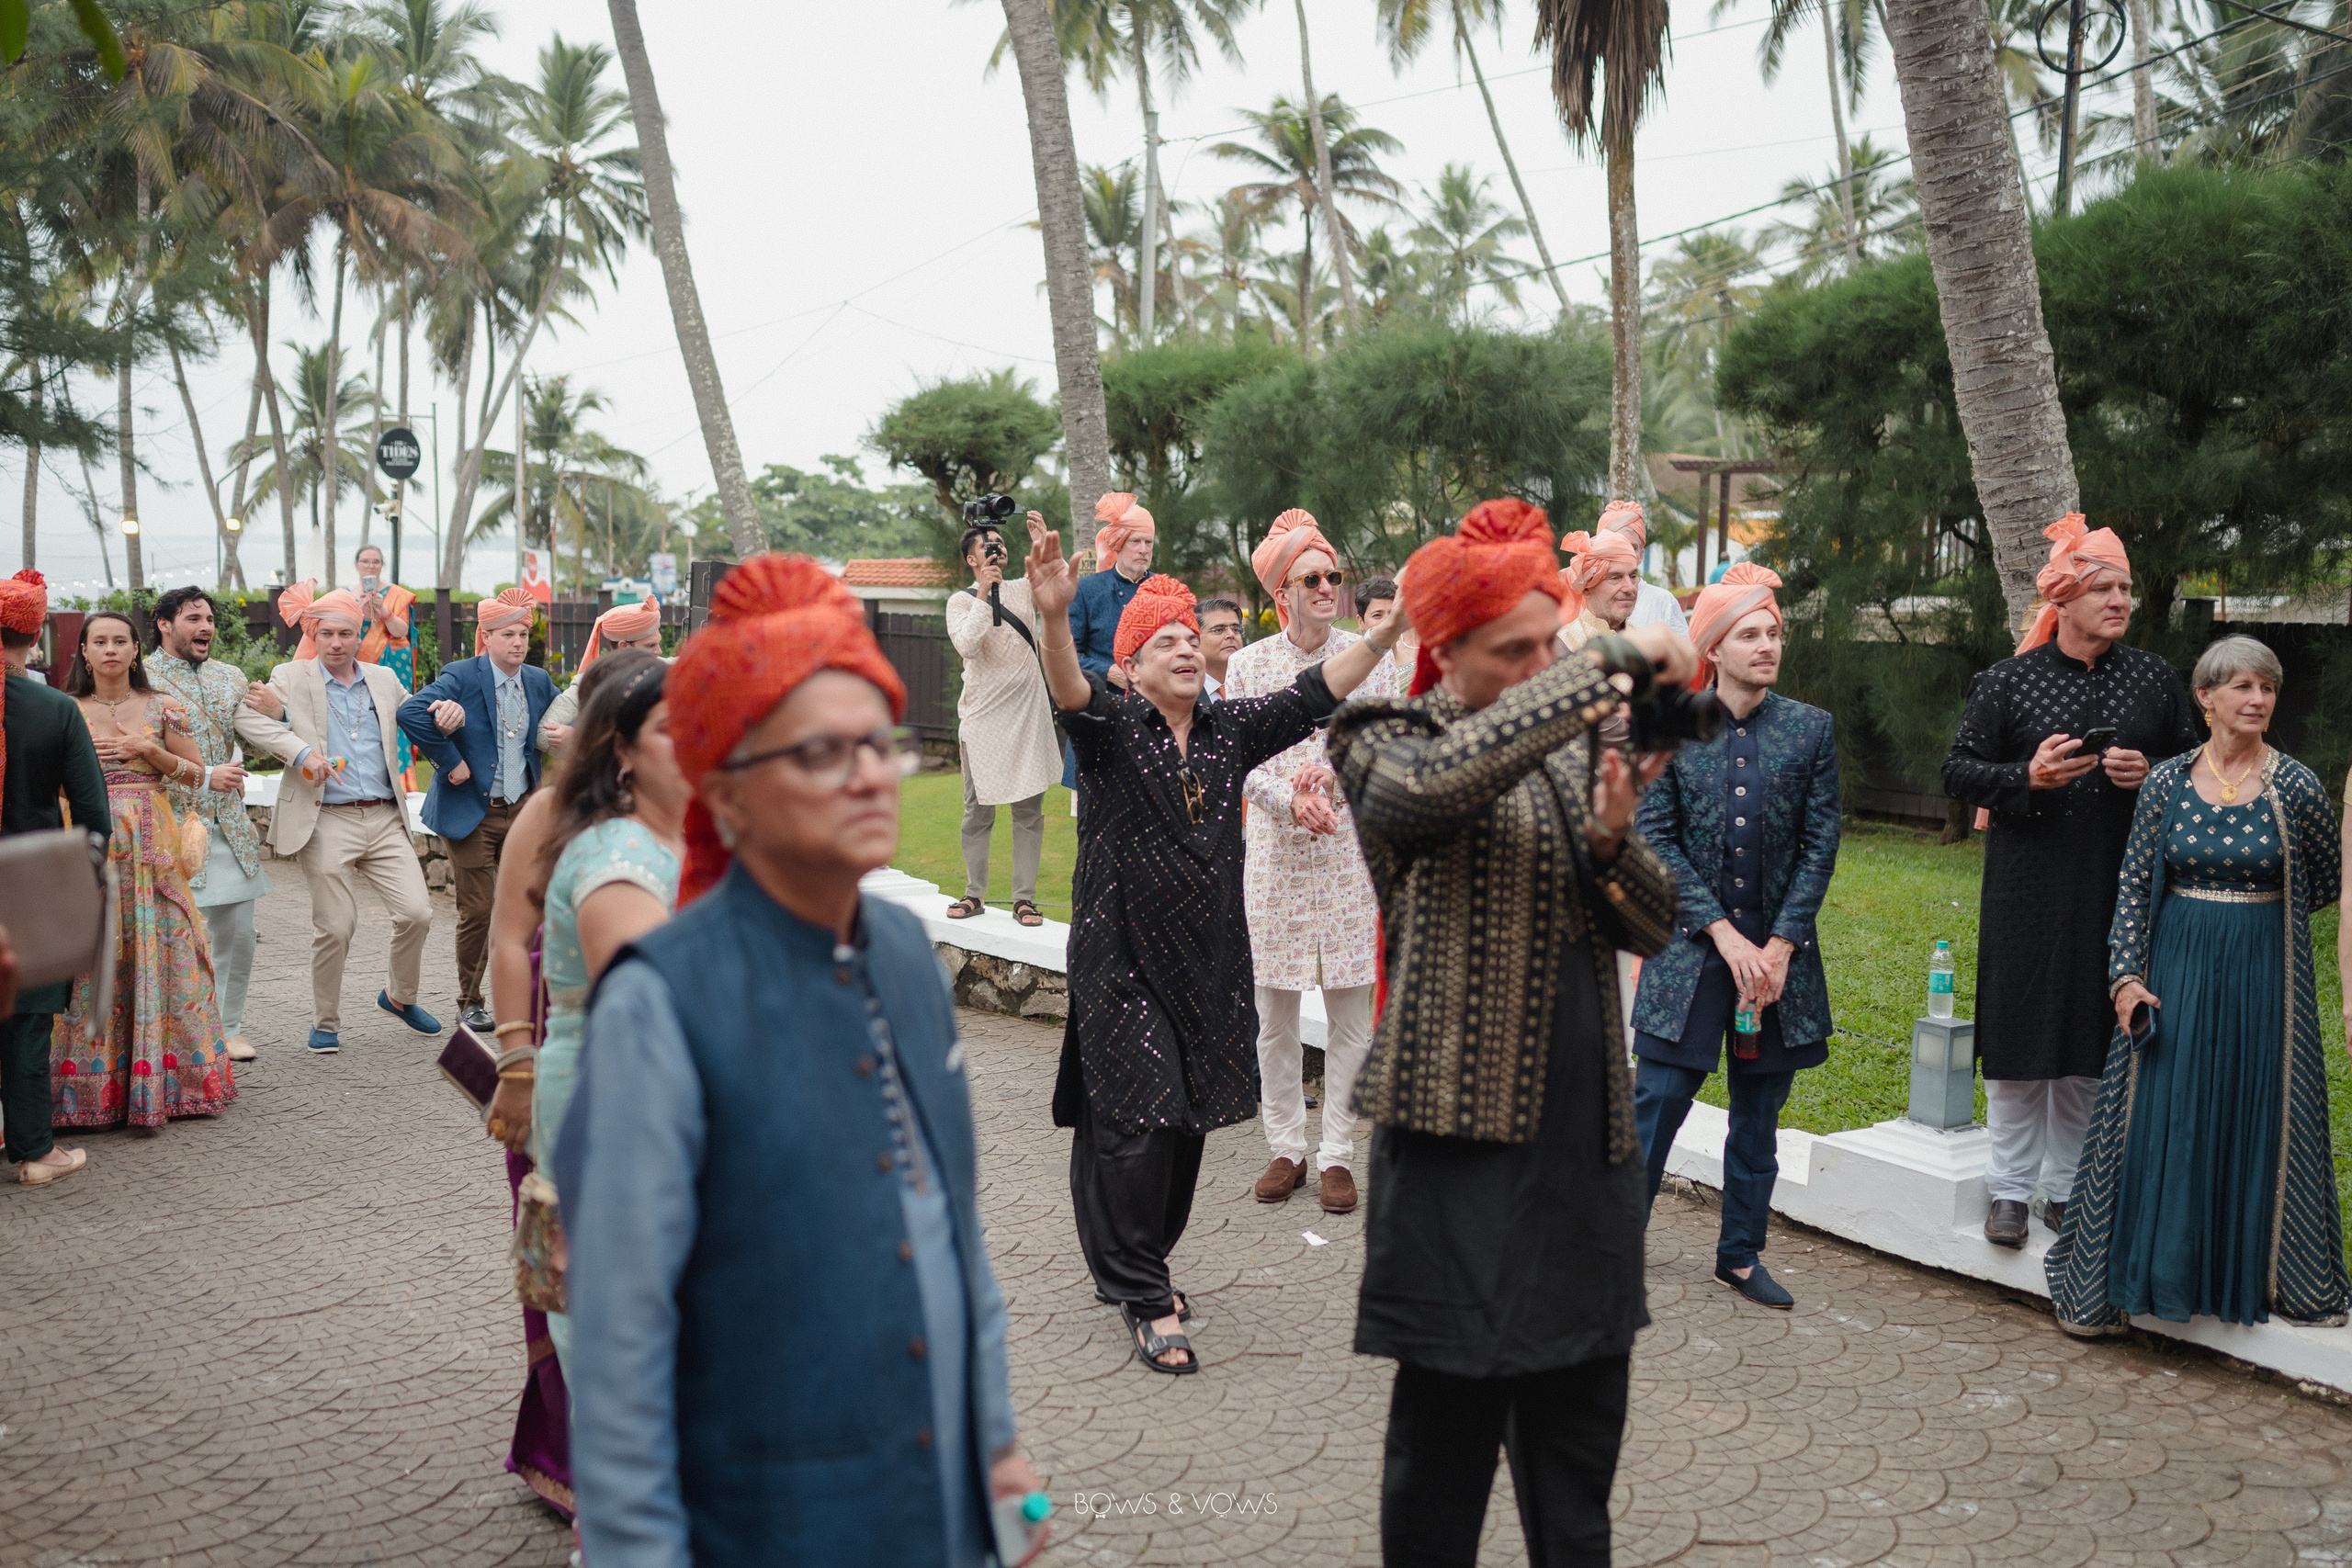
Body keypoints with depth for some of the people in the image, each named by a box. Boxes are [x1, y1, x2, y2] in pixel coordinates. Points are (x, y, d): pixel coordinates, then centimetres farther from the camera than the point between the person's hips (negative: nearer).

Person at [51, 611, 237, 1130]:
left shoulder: (161, 708, 8)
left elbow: (196, 773, 7)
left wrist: (150, 750, -6)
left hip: (151, 846, 0)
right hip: (92, 844, 0)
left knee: (159, 951, -2)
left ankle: (161, 1078, 7)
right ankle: (94, 1085, 7)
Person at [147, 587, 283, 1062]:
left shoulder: (229, 677, 13)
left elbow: (259, 732, -1)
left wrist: (276, 713, -22)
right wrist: (204, 776, -19)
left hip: (230, 827, 5)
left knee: (238, 932, 8)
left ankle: (229, 1027, 22)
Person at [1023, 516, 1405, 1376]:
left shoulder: (1229, 728, 7)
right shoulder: (1112, 725, -7)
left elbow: (1315, 693, 3)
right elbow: (1071, 693, -27)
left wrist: (1387, 631, -7)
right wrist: (1054, 618, -47)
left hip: (1210, 958, 6)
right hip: (1124, 958, -5)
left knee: (1187, 1118, 13)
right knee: (1135, 1120, -6)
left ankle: (1134, 1265, 30)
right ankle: (1143, 1299, 3)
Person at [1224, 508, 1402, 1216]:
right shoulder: (1248, 665, 2)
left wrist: (1329, 775, -17)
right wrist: (1288, 800, -16)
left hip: (1351, 848, 0)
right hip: (1274, 851, 0)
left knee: (1350, 1009, 3)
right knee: (1275, 1011, 6)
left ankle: (1337, 1152, 14)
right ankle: (1285, 1146, 21)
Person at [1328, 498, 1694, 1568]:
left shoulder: (1569, 746, 13)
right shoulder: (1389, 745, -4)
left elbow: (1654, 927, 9)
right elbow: (1445, 780, -30)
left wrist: (1612, 842, -12)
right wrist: (1610, 665, -26)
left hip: (1587, 1131, 6)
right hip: (1463, 1132, -6)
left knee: (1579, 1419, 14)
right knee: (1450, 1419, 0)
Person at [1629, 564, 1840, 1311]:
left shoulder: (1811, 729, 3)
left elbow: (1821, 843, 1)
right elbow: (1656, 838, -5)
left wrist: (1780, 944, -7)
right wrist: (1726, 935, -11)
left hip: (1779, 949, 2)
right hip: (1691, 946, -2)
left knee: (1759, 1111, 11)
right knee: (1658, 1098, -2)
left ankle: (1742, 1254, 24)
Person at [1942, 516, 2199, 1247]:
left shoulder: (2154, 678, 7)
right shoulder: (2009, 681, 1)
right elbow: (1959, 772, 1)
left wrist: (2150, 775, -7)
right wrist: (2027, 778, -16)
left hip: (2119, 891, 2)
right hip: (2029, 891, -2)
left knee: (2093, 1046, 7)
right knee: (2019, 1036, 2)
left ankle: (2070, 1188, 20)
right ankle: (2011, 1187, 15)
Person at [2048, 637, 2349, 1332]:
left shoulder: (2295, 786, -4)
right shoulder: (2167, 781, -1)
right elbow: (2134, 887, 1)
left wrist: (2257, 913, 10)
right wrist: (2127, 976, -7)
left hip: (2262, 980, 0)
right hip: (2175, 977, 1)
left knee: (2258, 1124, 7)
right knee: (2157, 1126, 3)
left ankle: (2251, 1279, 24)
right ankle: (2121, 1283, 16)